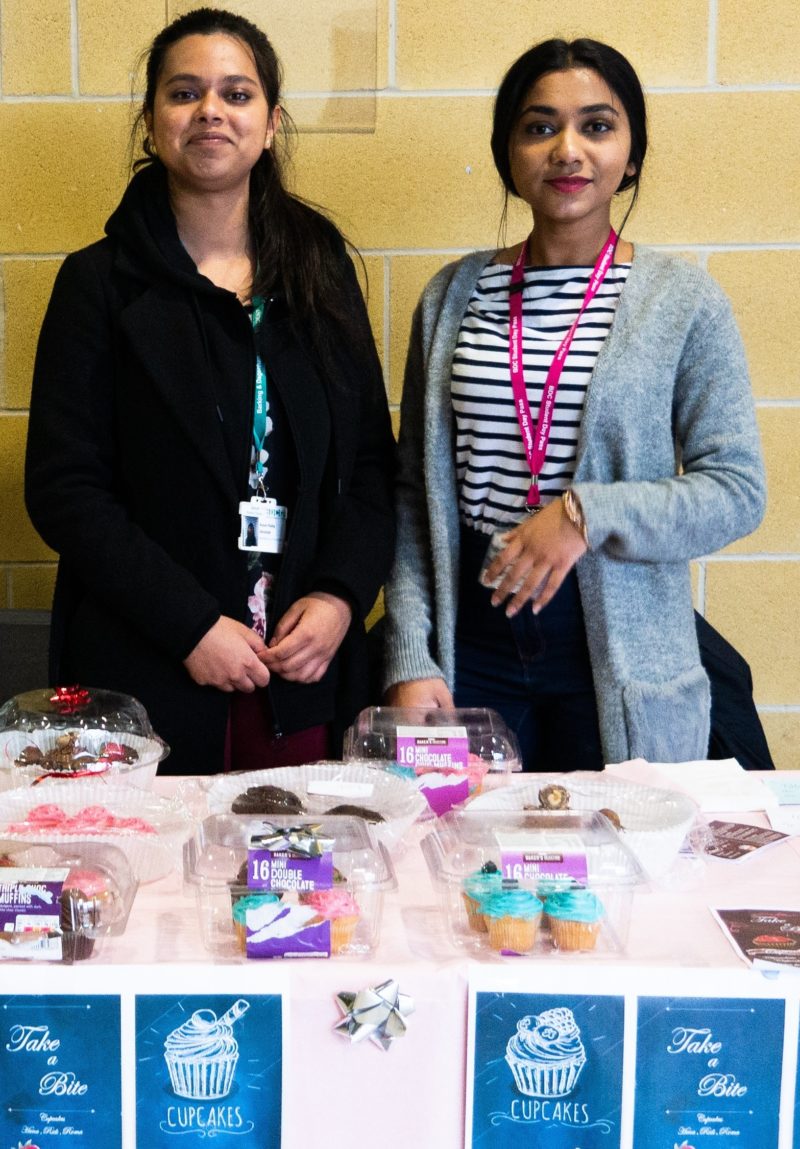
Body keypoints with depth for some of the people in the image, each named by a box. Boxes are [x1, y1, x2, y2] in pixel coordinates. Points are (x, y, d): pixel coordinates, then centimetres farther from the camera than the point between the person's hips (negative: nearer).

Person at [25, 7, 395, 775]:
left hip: (302, 673, 3)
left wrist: (341, 594, -7)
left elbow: (371, 460, 9)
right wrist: (190, 624, -14)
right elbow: (63, 490, -6)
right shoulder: (100, 284, -1)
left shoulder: (321, 269, 9)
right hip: (146, 678, -2)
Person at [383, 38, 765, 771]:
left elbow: (737, 491, -4)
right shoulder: (454, 296, 5)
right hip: (471, 646, 2)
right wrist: (411, 659, -1)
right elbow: (415, 492, 6)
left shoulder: (684, 302, -2)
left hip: (620, 661, -2)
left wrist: (587, 512, -18)